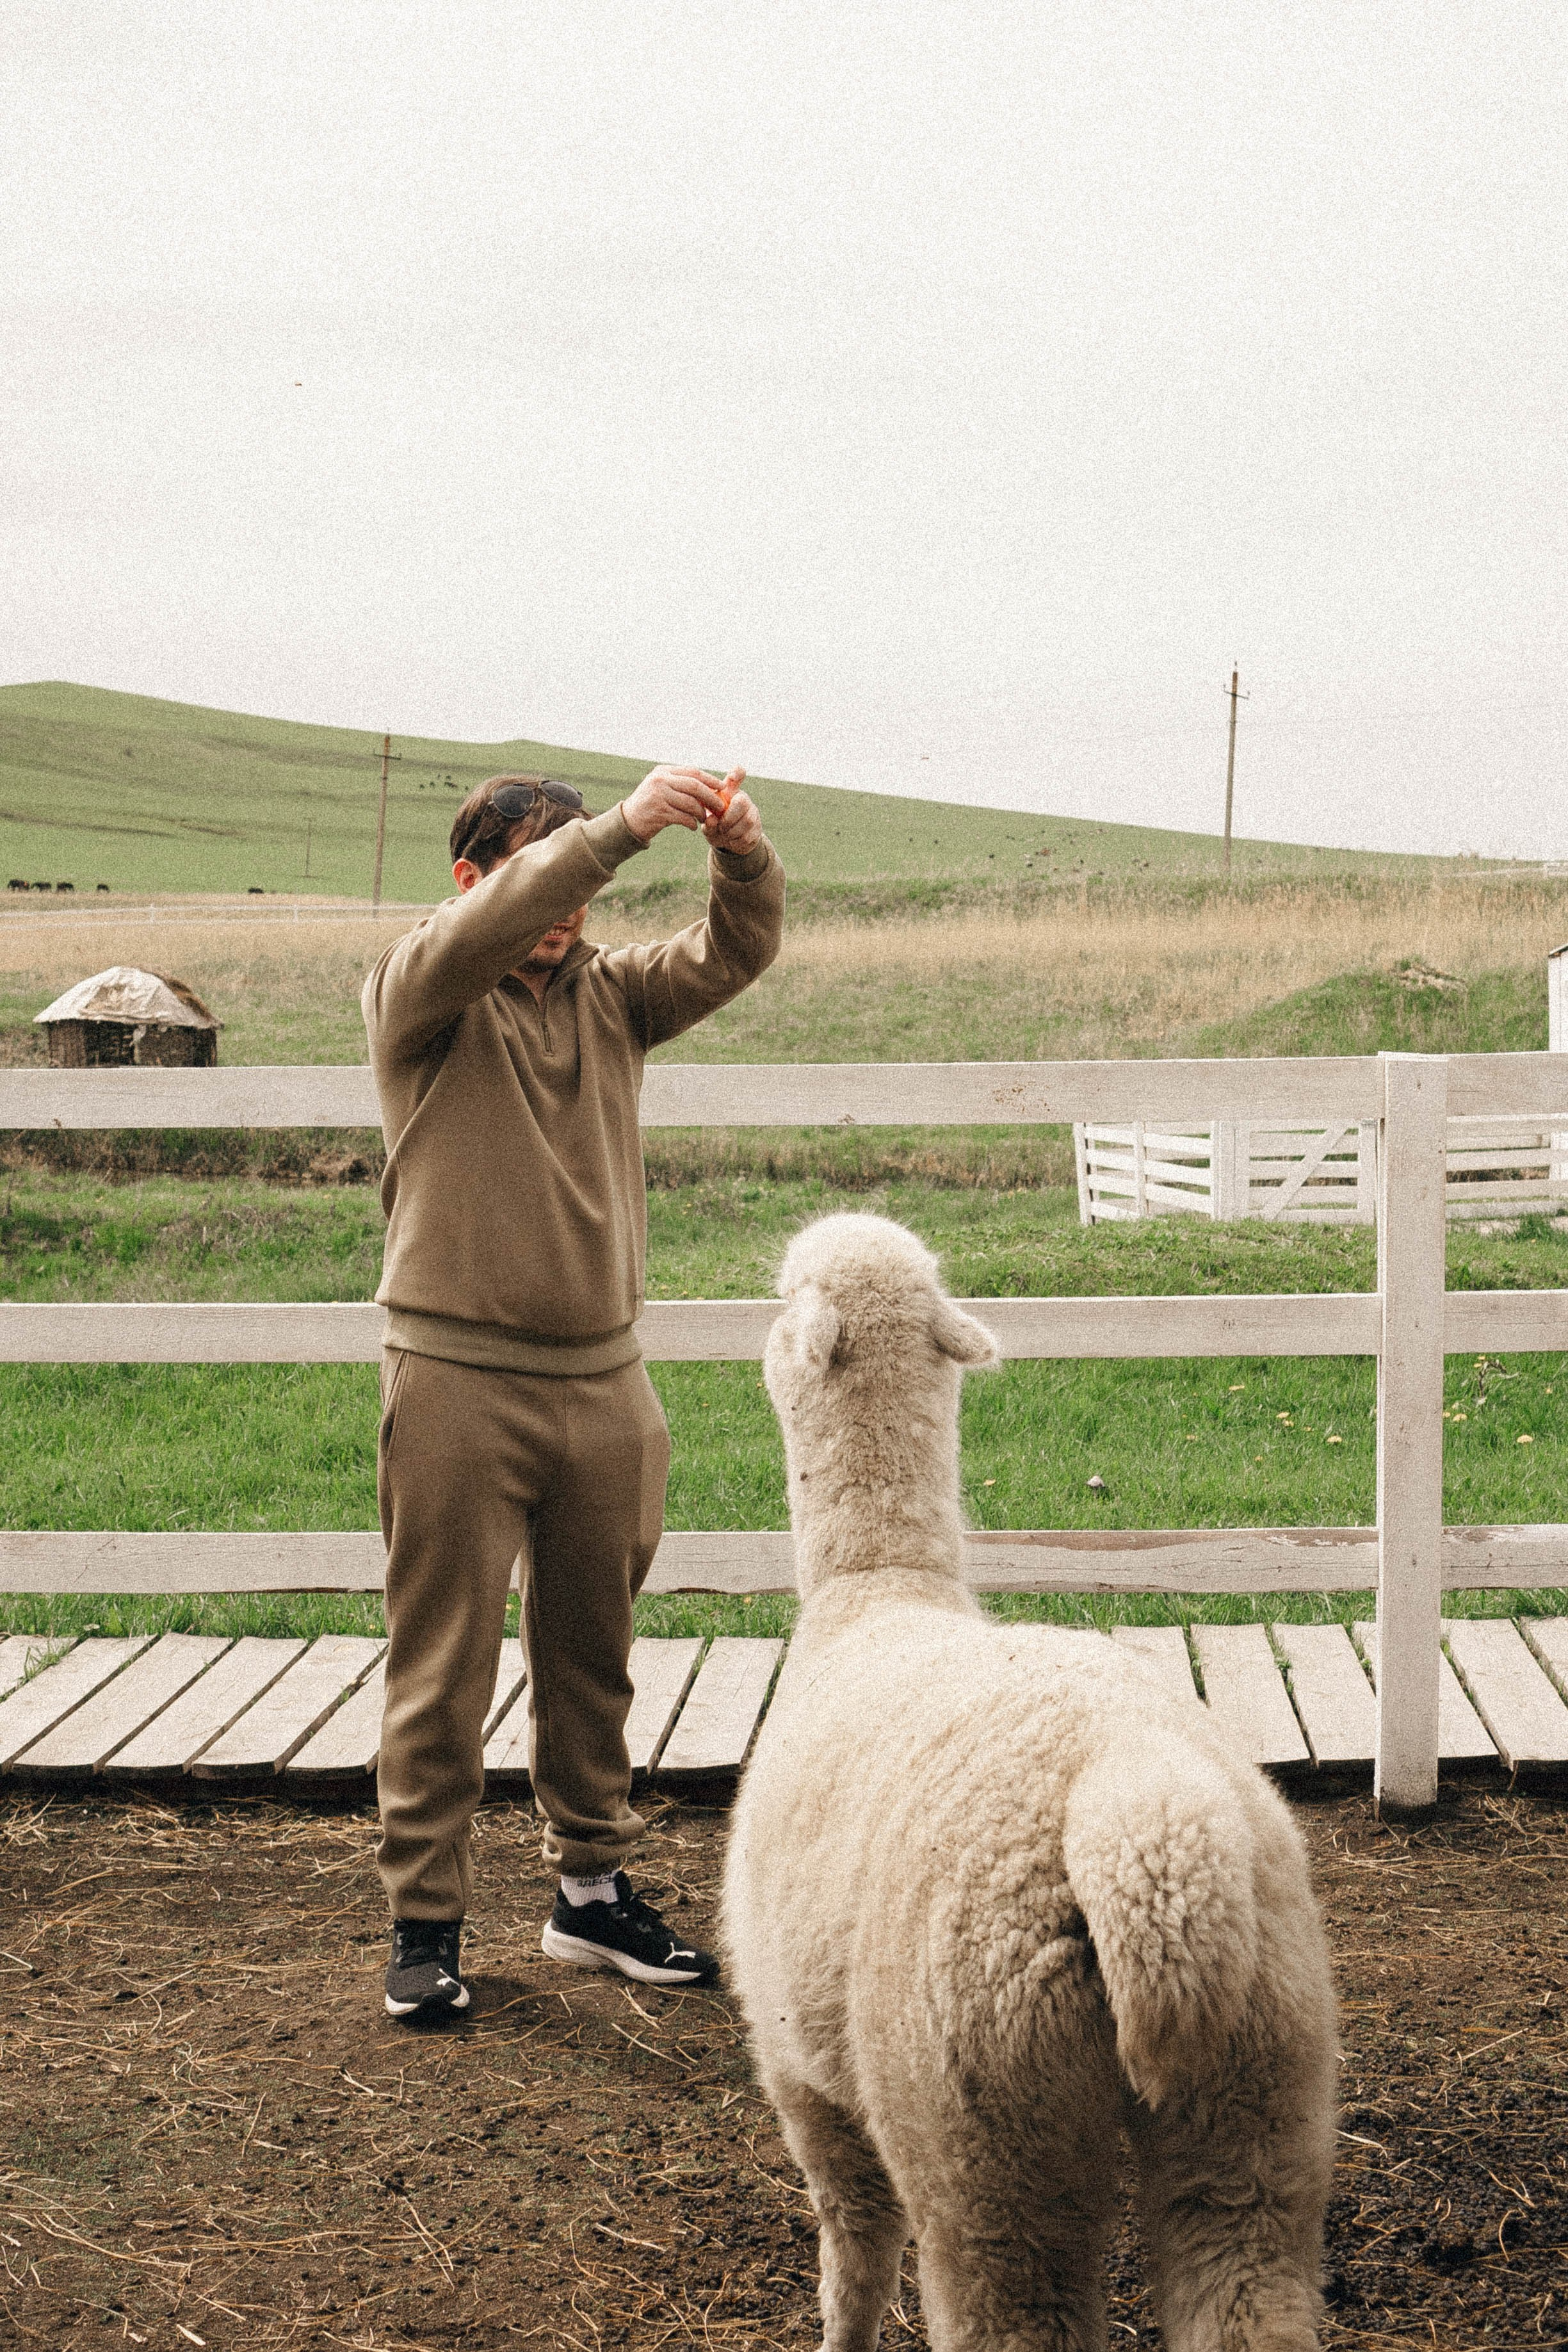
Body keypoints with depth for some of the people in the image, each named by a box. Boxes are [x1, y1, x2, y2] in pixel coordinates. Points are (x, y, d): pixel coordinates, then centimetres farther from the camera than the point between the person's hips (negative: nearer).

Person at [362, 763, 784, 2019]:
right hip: (460, 1378, -5)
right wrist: (624, 826, -34)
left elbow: (733, 954, -4)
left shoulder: (611, 990, 10)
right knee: (443, 1667, 2)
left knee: (593, 1657, 15)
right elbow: (477, 937, -25)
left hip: (604, 1380, 5)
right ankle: (426, 1917, 13)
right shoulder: (416, 990, -3)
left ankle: (593, 1890, 28)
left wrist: (744, 857, -25)